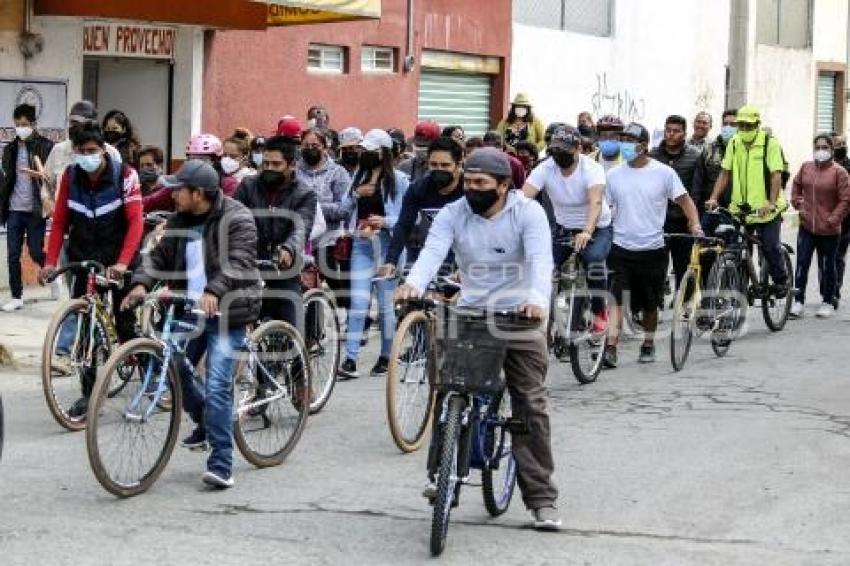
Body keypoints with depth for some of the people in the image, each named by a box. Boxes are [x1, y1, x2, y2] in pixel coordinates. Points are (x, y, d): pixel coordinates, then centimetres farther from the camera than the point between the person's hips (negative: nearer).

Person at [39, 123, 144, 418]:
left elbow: (135, 221, -19)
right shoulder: (70, 176, -3)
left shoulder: (125, 175, -13)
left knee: (125, 325, -3)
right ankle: (89, 393, 6)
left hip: (118, 259, -3)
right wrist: (51, 261, -9)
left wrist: (122, 263, -30)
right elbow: (59, 222, 1)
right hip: (83, 258, 3)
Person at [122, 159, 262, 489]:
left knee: (217, 386, -14)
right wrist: (142, 283, -12)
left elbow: (238, 262, -23)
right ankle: (205, 421, 35)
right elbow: (159, 255, 8)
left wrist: (214, 291, -40)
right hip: (188, 311, 7)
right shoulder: (180, 221, 10)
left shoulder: (236, 219, -11)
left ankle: (221, 465, -9)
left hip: (226, 314, -7)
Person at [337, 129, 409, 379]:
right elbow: (344, 207, 17)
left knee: (386, 304, 5)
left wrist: (386, 221, -19)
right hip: (362, 244, 4)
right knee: (358, 302, -4)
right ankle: (350, 359, -7)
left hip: (388, 244, -4)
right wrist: (356, 193, -2)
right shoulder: (359, 175, 13)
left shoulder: (398, 179, -3)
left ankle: (386, 357, 17)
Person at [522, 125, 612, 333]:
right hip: (563, 228, 4)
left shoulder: (592, 169, -24)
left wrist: (587, 232, -58)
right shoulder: (545, 169, -15)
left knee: (594, 259, -31)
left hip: (597, 228, -4)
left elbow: (596, 202, -40)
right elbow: (523, 197, -27)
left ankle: (599, 312, -11)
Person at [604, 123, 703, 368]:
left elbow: (684, 200, 1)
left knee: (650, 304, 12)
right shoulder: (614, 174, 4)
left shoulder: (663, 173, -2)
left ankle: (648, 344, 32)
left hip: (652, 249, 0)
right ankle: (610, 348, -19)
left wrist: (695, 225, -15)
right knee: (615, 299, -14)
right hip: (621, 248, 0)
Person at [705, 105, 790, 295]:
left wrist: (771, 203, -23)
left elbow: (776, 175, -12)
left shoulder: (770, 143, -5)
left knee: (771, 247, -4)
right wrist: (713, 198, -2)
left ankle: (781, 281, 15)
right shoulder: (734, 143, 9)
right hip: (740, 208, 4)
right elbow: (725, 173, 9)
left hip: (765, 209, -4)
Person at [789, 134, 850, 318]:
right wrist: (797, 203, 11)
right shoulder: (806, 167, 5)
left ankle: (828, 302, 21)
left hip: (829, 230, -3)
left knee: (827, 266, 9)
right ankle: (798, 301, 6)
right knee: (802, 264, 0)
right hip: (806, 227, 3)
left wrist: (833, 219, -13)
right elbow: (796, 186, 24)